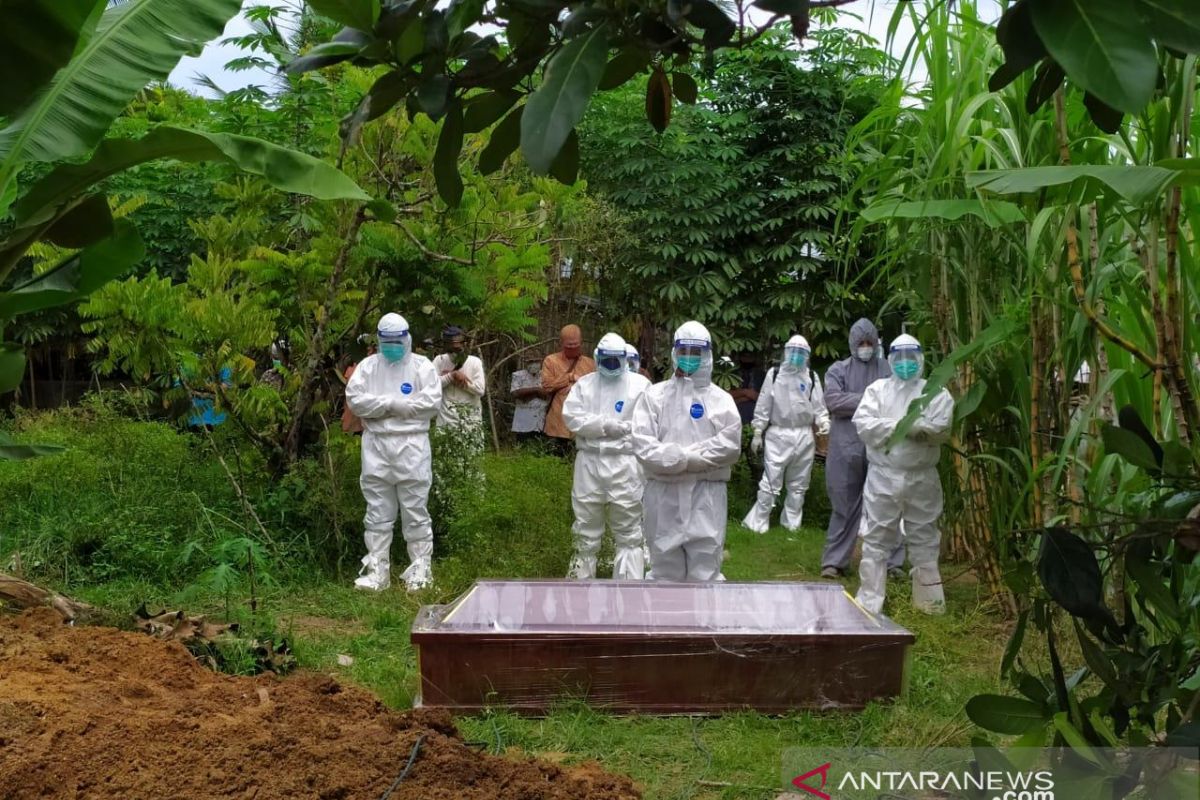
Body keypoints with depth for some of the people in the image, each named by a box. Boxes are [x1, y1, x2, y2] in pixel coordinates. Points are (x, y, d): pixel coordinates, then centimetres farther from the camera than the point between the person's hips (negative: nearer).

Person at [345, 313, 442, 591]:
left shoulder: (421, 365, 2)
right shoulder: (368, 365, 9)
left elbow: (431, 402, -9)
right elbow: (355, 399, -4)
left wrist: (391, 404, -9)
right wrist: (393, 403, -11)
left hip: (411, 445, -2)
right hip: (376, 445, 3)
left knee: (415, 512, 2)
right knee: (377, 513, 6)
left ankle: (421, 571, 9)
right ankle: (377, 571, 12)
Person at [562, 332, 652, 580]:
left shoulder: (640, 384, 2)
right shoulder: (584, 383, 10)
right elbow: (571, 417, -3)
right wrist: (607, 425, -13)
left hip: (625, 465, -2)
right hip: (589, 462, 3)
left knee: (628, 533, 1)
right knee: (586, 529, 12)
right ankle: (582, 579, 24)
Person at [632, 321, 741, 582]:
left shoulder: (720, 399, 6)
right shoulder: (655, 395, 5)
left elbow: (730, 444, -8)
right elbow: (643, 445, -6)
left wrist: (684, 456, -13)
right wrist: (688, 457, -15)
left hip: (706, 494, -1)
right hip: (664, 493, 1)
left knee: (705, 571, -2)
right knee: (665, 569, 10)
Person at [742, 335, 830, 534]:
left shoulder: (812, 377, 7)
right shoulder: (774, 374, 2)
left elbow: (819, 406, 6)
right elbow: (763, 406, 2)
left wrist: (824, 422, -13)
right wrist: (757, 433, 0)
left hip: (804, 436, 3)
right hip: (778, 435, -3)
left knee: (798, 484, 11)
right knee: (770, 482, -6)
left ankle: (792, 522, 22)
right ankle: (759, 522, 1)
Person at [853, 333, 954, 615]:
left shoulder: (936, 392, 3)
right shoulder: (878, 388, 4)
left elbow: (943, 428, -11)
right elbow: (862, 422, -10)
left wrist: (916, 427, -21)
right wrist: (898, 426, -15)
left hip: (922, 477, 0)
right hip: (883, 476, 0)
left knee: (924, 538, 8)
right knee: (876, 539, 3)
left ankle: (929, 599, 17)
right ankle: (869, 601, 9)